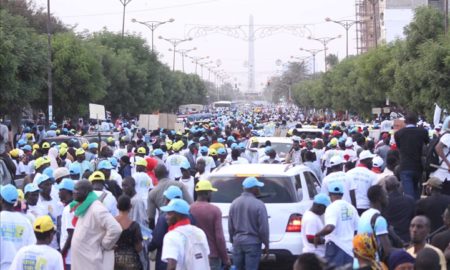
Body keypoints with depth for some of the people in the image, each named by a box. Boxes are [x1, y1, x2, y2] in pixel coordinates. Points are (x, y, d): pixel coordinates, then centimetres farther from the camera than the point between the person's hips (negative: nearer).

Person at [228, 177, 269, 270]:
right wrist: (266, 245, -1)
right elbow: (263, 228, -12)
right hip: (252, 243, -5)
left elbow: (230, 226, 9)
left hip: (237, 242, 5)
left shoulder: (234, 203, 4)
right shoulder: (259, 205, -13)